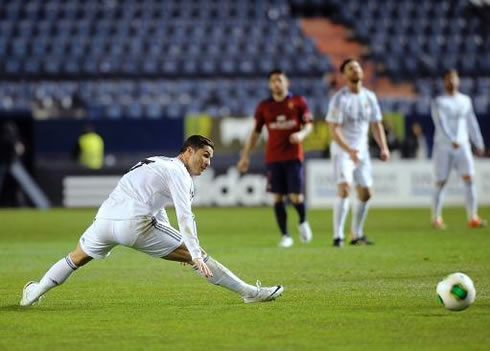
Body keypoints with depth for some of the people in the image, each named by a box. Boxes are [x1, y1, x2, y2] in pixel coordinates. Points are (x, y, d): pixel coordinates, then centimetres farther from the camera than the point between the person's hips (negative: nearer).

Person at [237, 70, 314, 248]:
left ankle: (303, 222, 23)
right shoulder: (264, 106, 8)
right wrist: (245, 156, 8)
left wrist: (301, 134, -16)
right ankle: (285, 236, 5)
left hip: (293, 156, -2)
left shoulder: (298, 102, 4)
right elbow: (255, 132, 12)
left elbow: (308, 125, 7)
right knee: (278, 197, -2)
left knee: (296, 196, -7)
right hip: (273, 158, 2)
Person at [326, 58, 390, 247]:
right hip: (342, 149, -6)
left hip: (361, 150, 6)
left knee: (365, 193, 7)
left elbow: (376, 124, 13)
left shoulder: (369, 97, 5)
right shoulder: (339, 99, -14)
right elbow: (333, 129, -18)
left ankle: (357, 234, 23)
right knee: (344, 188, -22)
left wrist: (383, 147, -1)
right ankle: (338, 236, -19)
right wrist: (348, 150, -30)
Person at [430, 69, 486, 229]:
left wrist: (479, 144, 16)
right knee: (441, 182, -1)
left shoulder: (465, 100, 13)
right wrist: (452, 140, -30)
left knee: (469, 178, -11)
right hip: (443, 145, -3)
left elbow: (471, 124, 19)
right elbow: (440, 123, -17)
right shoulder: (438, 102, -3)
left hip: (462, 145, 3)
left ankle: (473, 218, -15)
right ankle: (436, 218, 12)